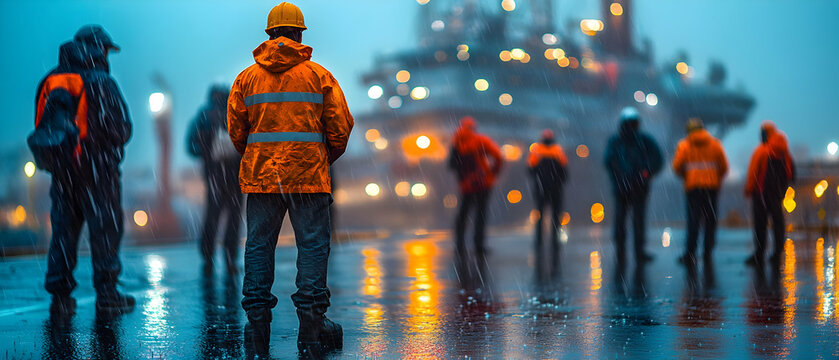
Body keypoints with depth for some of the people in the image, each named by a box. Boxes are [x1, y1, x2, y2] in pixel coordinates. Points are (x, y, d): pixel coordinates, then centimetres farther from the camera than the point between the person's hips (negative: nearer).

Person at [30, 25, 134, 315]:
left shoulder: (51, 82, 9)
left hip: (62, 168, 6)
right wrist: (112, 144, 8)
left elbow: (42, 128, 12)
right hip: (96, 169, -5)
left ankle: (60, 293, 9)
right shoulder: (101, 83, -10)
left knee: (63, 229, 11)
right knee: (105, 230, 2)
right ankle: (106, 295, 5)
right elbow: (121, 128, -10)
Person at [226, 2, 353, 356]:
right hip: (309, 174, -2)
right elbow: (340, 125, 1)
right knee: (312, 245, 1)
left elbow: (235, 129, 8)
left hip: (260, 175, 2)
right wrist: (327, 159, 18)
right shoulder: (319, 75, 2)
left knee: (259, 246, 7)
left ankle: (258, 326, 7)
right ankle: (311, 325, -4)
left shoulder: (247, 77, 7)